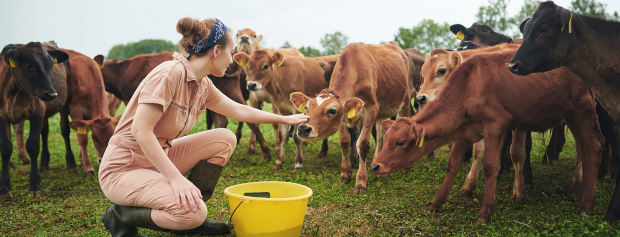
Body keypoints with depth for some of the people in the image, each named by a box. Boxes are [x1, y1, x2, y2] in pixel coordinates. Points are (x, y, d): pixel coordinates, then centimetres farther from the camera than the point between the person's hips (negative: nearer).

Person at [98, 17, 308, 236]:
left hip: (157, 159, 9)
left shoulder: (203, 86, 4)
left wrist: (285, 119, 26)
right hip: (123, 169, -9)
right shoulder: (170, 73, -22)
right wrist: (176, 178, -30)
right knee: (193, 212, -28)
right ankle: (120, 215, 0)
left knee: (225, 139, 3)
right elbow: (140, 130, -26)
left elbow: (240, 110, 19)